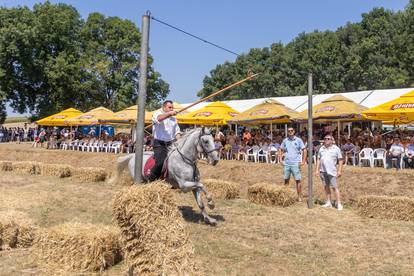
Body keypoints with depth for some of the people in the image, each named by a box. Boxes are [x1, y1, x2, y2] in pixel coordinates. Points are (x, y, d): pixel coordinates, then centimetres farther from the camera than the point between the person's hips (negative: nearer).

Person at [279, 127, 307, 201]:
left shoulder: (298, 140, -1)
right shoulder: (285, 140, 7)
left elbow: (304, 150, -1)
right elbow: (281, 150, 17)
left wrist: (303, 161, -7)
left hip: (295, 164, -3)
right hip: (286, 164, 3)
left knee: (298, 180, -1)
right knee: (286, 180, 10)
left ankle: (300, 196, 7)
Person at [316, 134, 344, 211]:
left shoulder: (336, 149, -1)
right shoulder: (321, 149, 11)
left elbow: (340, 160, -2)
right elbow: (318, 159, 14)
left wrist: (339, 171, -9)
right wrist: (317, 169, 8)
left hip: (332, 171, -4)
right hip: (323, 171, 5)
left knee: (335, 187, -5)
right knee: (326, 187, 10)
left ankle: (339, 204, -1)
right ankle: (328, 202, 18)